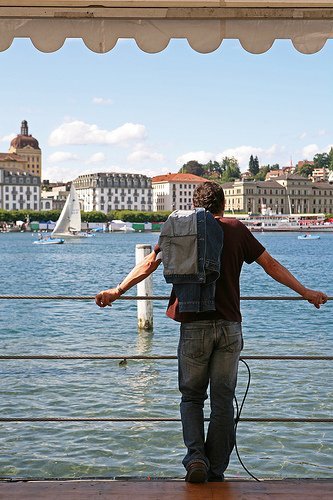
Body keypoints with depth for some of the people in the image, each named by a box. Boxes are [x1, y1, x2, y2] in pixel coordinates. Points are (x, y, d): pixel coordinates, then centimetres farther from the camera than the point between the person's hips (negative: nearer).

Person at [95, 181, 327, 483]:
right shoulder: (236, 230, 6)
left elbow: (149, 264, 5)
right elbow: (271, 265, 9)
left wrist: (117, 291, 13)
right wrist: (305, 292, 17)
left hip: (194, 325, 0)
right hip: (230, 326, 0)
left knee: (192, 397, 12)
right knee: (223, 400, 7)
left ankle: (196, 457, -7)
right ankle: (216, 472, 10)